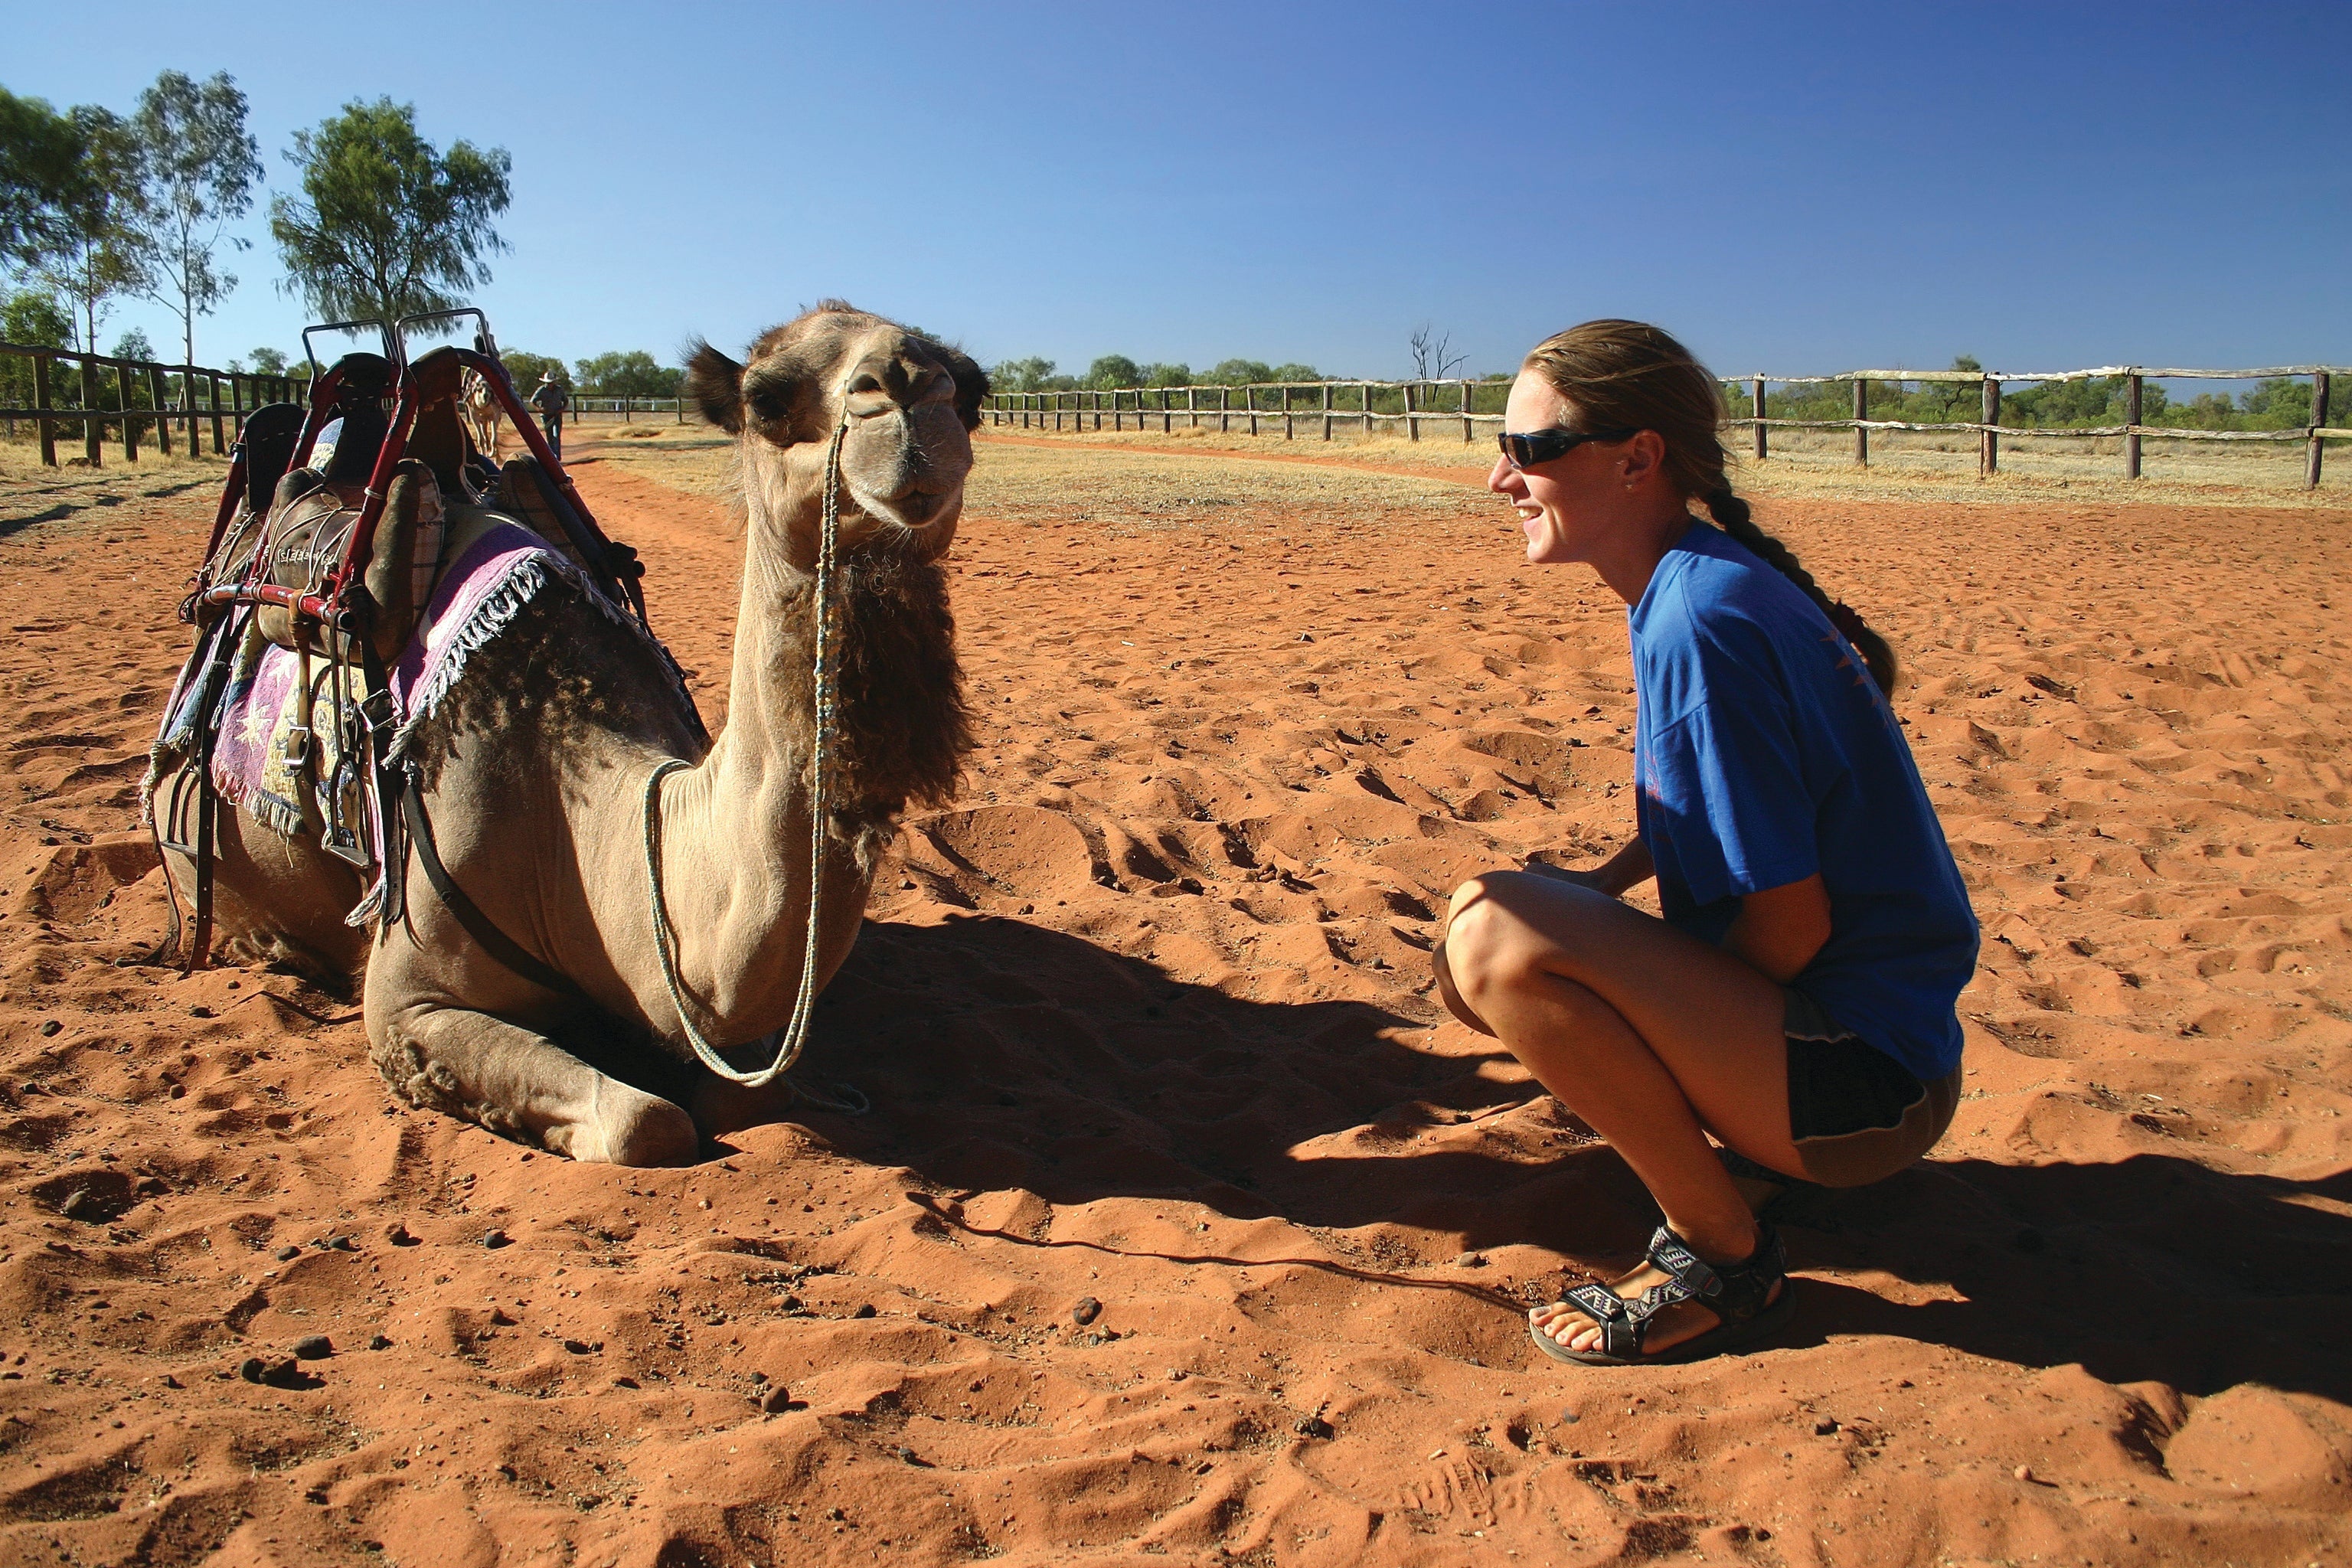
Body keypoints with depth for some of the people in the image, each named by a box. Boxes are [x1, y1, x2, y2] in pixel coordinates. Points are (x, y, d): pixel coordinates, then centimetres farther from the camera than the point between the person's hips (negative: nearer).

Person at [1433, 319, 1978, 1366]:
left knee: (1494, 937, -28)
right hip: (1827, 1023, 10)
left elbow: (1792, 920, -22)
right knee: (1479, 948, 11)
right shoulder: (1705, 584, 6)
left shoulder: (1702, 623, -23)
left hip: (1864, 1077, -10)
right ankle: (1740, 1150, 14)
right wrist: (1591, 890, 6)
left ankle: (1723, 1259, -10)